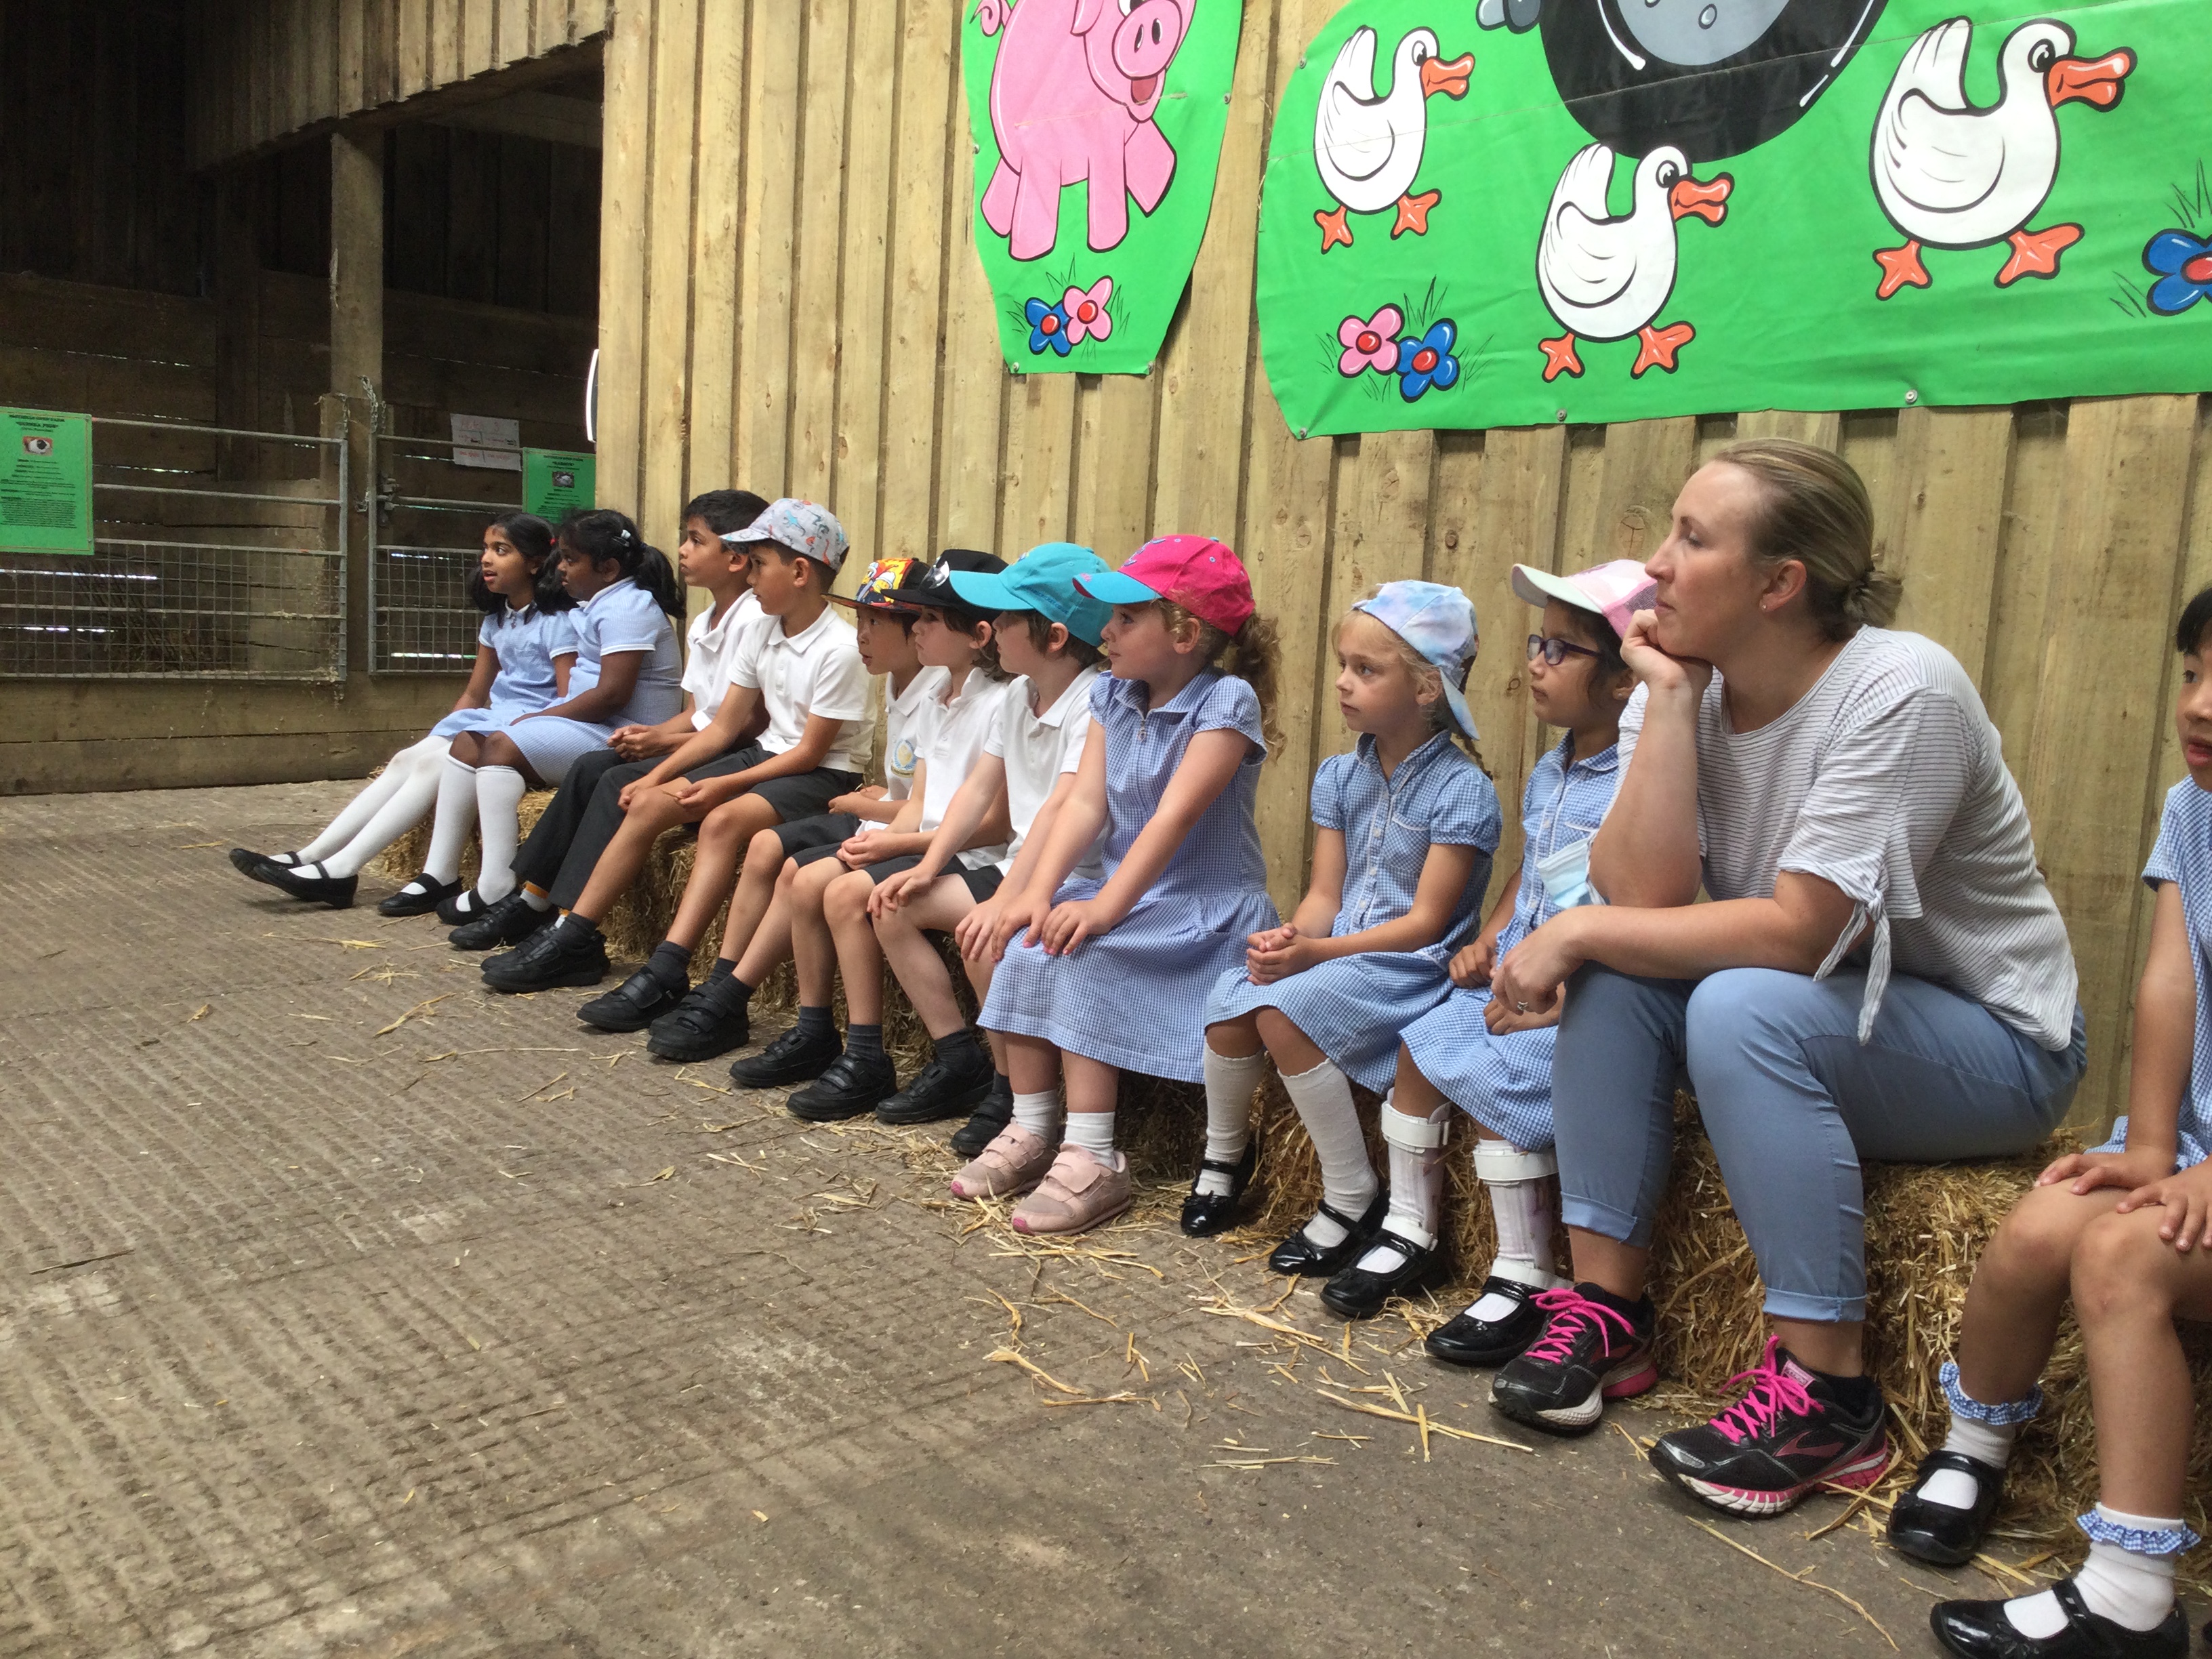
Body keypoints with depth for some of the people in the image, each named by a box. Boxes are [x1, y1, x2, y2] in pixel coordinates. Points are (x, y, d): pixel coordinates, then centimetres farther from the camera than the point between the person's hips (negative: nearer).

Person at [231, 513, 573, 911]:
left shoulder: (557, 622, -8)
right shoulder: (496, 621, 19)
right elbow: (474, 694, 23)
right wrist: (446, 733, 10)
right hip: (490, 722, 8)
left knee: (433, 763, -24)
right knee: (407, 759, -10)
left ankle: (342, 868, -25)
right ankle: (311, 858, -14)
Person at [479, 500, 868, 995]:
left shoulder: (840, 650, -17)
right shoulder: (765, 632, 7)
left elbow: (810, 752, -17)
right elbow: (723, 726, 8)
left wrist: (726, 784, -20)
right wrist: (658, 774, -2)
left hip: (823, 775, -8)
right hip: (765, 754, 8)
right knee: (648, 803, -6)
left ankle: (671, 970, -30)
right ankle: (571, 937, -1)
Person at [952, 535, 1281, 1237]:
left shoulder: (1227, 701, -14)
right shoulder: (1113, 697, 8)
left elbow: (1174, 817, -24)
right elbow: (1085, 803, -2)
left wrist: (1105, 907, -31)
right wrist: (1040, 891, -17)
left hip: (1206, 905, -7)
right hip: (1124, 894, 7)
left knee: (1086, 959, -27)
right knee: (1026, 947, -16)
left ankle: (1093, 1159, -20)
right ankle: (1029, 1132, -3)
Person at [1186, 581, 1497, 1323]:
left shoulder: (1461, 790, -12)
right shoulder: (1341, 776, 10)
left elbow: (1425, 921, -16)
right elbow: (1323, 894, 7)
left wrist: (1314, 954, -23)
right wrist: (1290, 940, -17)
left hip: (1414, 963, -6)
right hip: (1335, 950, 6)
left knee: (1283, 1011, -28)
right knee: (1230, 997, -18)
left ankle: (1354, 1200, -11)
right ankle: (1224, 1153, 11)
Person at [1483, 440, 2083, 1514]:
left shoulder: (1901, 691, -24)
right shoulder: (1686, 687, -6)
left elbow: (1796, 932, -29)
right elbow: (1644, 898, -20)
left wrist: (1579, 930, -25)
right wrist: (1670, 702, -22)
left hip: (1990, 1040, -6)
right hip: (1806, 1024, 6)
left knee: (1742, 1007, -32)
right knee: (1614, 973, -17)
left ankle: (1825, 1394, -20)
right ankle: (1608, 1306, -8)